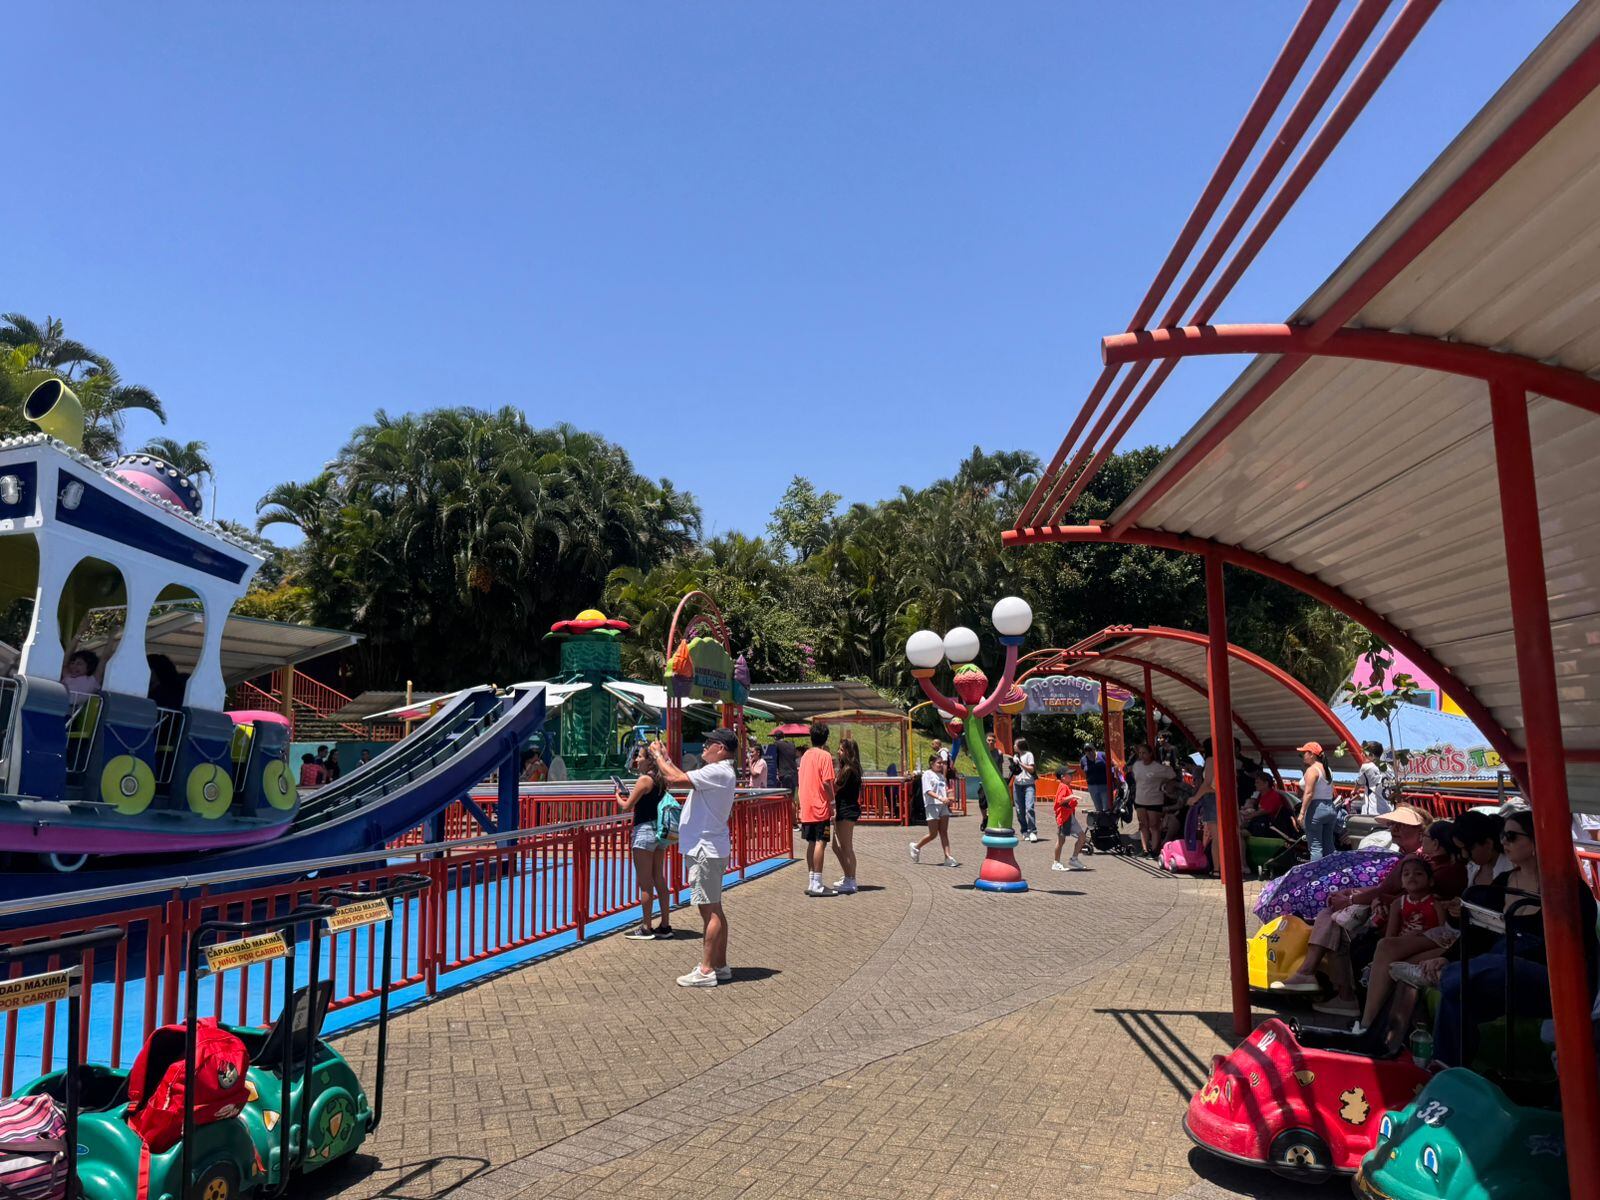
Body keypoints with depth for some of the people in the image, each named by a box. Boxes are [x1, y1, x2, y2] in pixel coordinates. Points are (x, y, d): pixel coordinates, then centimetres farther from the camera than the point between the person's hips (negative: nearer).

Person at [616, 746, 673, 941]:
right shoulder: (659, 780, 10)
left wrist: (618, 796, 6)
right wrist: (629, 796, 15)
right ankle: (665, 925, 16)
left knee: (645, 883, 0)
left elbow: (626, 807, -12)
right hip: (660, 831, 8)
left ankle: (646, 928, 6)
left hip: (645, 830, -8)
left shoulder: (644, 779, -14)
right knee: (659, 880, 12)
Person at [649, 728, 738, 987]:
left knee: (710, 910, -7)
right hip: (709, 849, 11)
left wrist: (657, 754, -10)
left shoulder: (717, 772, -19)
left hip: (705, 851, -11)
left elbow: (676, 779, -24)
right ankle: (720, 965, 21)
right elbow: (683, 778, 18)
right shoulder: (719, 772, 14)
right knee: (714, 910, 14)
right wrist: (665, 758, 14)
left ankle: (705, 971, -3)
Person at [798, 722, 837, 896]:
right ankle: (817, 885, -8)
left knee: (812, 843, 11)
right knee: (820, 843, -6)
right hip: (821, 807, -7)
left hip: (806, 807, 7)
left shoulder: (805, 755, 12)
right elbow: (827, 782, -17)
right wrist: (832, 801, -7)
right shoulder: (825, 755, -10)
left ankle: (811, 882, 15)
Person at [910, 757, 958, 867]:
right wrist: (940, 798, -28)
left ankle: (948, 857, -3)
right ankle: (916, 847, 18)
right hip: (932, 805, -7)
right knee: (933, 834, -4)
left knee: (944, 833, 1)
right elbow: (928, 791, -16)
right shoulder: (927, 774, -5)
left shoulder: (941, 775, 18)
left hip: (943, 805, 7)